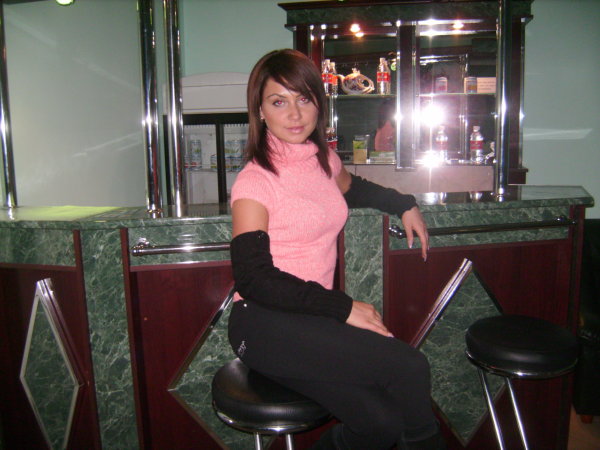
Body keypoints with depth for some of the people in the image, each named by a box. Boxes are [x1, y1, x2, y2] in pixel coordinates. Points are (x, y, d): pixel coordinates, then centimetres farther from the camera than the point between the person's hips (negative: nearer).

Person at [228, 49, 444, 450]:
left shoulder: (324, 160, 12)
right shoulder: (254, 182, -9)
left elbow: (351, 189, 37)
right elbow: (253, 278, -16)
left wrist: (405, 204, 26)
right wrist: (343, 308, -17)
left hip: (312, 319, 6)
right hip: (266, 325, -6)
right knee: (409, 367, -20)